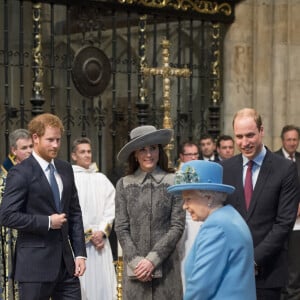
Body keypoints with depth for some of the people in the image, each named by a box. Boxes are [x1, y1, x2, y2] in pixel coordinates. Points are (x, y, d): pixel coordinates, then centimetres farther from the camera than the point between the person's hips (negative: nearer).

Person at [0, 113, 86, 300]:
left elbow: (75, 213, 14)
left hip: (66, 263, 6)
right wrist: (47, 222, -15)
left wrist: (80, 253, 7)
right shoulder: (20, 173, -8)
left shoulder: (65, 169, 12)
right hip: (35, 263, -6)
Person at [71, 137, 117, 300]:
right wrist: (89, 234, -8)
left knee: (102, 284, -1)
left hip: (100, 240, 4)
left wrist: (102, 231, -8)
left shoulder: (102, 179, 13)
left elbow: (111, 207, 7)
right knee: (79, 286, -5)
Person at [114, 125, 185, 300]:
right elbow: (121, 228, 4)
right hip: (135, 267, 1)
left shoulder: (173, 181, 0)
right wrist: (136, 261, -8)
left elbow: (177, 226, -3)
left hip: (166, 266, -1)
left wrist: (152, 259, -9)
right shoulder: (124, 184, 5)